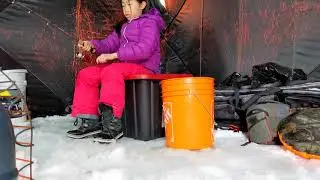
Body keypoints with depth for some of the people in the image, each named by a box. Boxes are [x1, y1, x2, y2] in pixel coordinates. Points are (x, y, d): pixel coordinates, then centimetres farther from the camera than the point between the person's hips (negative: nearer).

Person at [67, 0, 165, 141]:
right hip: (123, 66, 9)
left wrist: (114, 55, -22)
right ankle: (90, 122, -9)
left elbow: (144, 49, -18)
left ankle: (113, 126, -37)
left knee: (111, 71, -36)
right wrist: (93, 45, -6)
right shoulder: (122, 27, 26)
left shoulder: (149, 23, -1)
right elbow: (109, 43, 17)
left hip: (144, 67, -8)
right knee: (86, 74, -4)